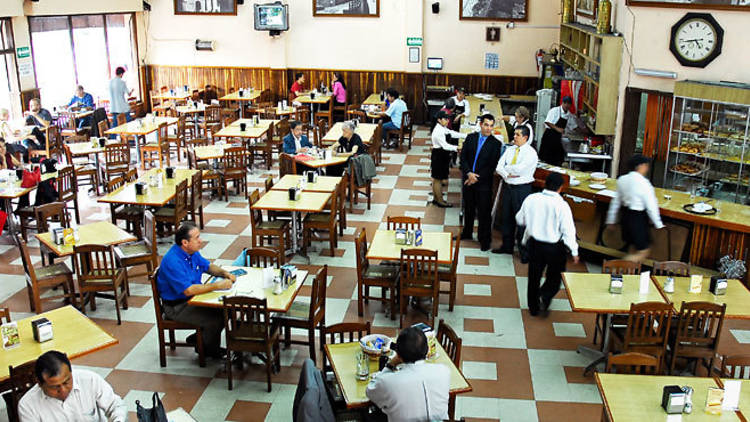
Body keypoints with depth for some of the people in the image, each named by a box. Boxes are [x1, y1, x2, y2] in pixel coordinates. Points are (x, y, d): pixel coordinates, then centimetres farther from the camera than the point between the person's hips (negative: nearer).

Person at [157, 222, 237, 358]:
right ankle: (209, 350, 6)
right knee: (215, 319, -21)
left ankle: (201, 337, 15)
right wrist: (217, 285, -30)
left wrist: (225, 273, -2)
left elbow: (208, 266, 17)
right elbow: (188, 290, -32)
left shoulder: (192, 252, 1)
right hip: (176, 307, -9)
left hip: (192, 299, 9)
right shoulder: (173, 261, -28)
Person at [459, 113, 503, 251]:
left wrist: (477, 178, -14)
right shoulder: (470, 138, 3)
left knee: (484, 211, 0)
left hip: (484, 183, -3)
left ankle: (485, 239, 12)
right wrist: (469, 173, -14)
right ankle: (467, 233, 36)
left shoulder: (495, 144, -6)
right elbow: (463, 157, 0)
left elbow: (492, 166, -8)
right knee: (468, 208, 18)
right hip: (468, 180, 3)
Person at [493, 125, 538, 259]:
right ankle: (507, 246, 30)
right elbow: (499, 166, 3)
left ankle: (525, 252, 8)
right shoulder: (509, 149, 10)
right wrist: (508, 174, -15)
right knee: (507, 217, 15)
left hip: (522, 189, -6)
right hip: (507, 186, 7)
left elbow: (519, 169, -22)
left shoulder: (531, 153, -11)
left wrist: (505, 168, -7)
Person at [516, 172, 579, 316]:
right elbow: (568, 230, -17)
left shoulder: (531, 199, -8)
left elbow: (520, 219, 5)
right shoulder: (561, 205, -19)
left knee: (534, 276, 19)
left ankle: (533, 307, 28)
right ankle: (545, 296, -2)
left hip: (534, 244, 3)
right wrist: (574, 251, -9)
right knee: (555, 275, 20)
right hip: (555, 247, -3)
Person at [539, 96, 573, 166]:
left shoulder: (569, 115, 11)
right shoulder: (555, 110, -9)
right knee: (546, 157, -6)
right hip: (549, 135, -6)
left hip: (558, 137, 6)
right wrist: (557, 128, -25)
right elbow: (547, 122, -16)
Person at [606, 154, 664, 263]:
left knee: (634, 247, 24)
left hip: (625, 216, 8)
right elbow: (651, 206, -15)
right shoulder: (644, 183, -20)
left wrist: (611, 220, 18)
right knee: (643, 251, 5)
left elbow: (616, 201, 8)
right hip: (639, 218, -8)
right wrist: (658, 224, -4)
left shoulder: (622, 180, 1)